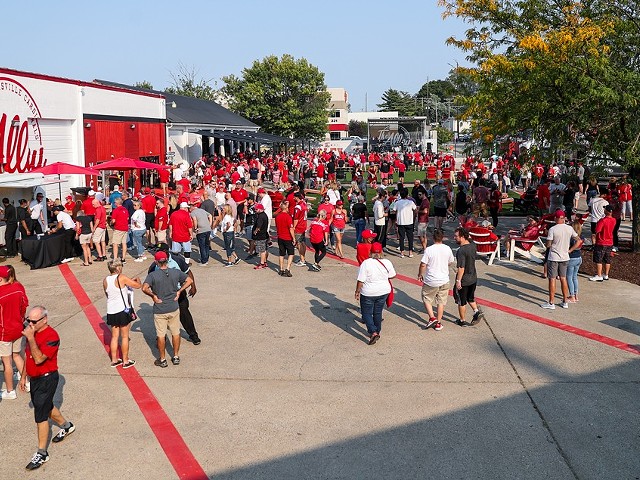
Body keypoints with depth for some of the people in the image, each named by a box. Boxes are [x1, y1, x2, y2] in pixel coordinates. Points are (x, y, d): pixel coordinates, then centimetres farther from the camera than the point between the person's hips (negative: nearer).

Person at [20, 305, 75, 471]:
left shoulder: (51, 336, -25)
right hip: (35, 378, 9)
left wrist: (30, 338, -34)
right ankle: (66, 426, 48)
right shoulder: (33, 332, 1)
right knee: (46, 407, 25)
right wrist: (23, 376, 16)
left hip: (47, 379, -9)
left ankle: (42, 453, 9)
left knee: (41, 416, -3)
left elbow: (39, 359, -32)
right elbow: (28, 356, 13)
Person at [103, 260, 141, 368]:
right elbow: (138, 285, -11)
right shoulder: (122, 278, -15)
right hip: (123, 310, -5)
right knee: (125, 337, 7)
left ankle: (114, 360, 22)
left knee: (114, 337, 16)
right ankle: (125, 361, 14)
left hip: (111, 312, 5)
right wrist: (137, 279, 12)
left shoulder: (105, 281, 2)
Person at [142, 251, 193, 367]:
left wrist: (153, 296, -10)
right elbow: (189, 280, 2)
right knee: (176, 333, 16)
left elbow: (144, 288, -25)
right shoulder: (176, 272, -4)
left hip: (159, 311, -2)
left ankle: (162, 360, 19)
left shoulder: (152, 275, -13)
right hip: (174, 309, 2)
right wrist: (179, 291, 5)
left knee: (161, 335, 9)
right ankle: (176, 357, 25)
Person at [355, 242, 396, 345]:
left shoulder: (366, 263, -19)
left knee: (367, 313, 8)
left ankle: (373, 332, -7)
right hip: (383, 292, 4)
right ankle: (377, 332, 30)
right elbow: (392, 275, 7)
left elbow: (360, 280, -17)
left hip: (368, 293, -4)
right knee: (378, 312, 19)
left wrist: (357, 291, -4)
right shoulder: (387, 263, -8)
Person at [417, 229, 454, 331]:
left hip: (431, 281, -3)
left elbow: (423, 265, -14)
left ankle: (432, 318, 4)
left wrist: (420, 275, 2)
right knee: (441, 302, 14)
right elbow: (450, 262, 10)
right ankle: (438, 323, 19)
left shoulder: (429, 250, -17)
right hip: (444, 280, 4)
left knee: (426, 299, 16)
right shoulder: (447, 249, -5)